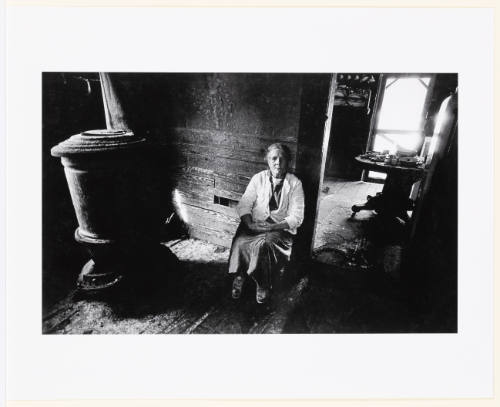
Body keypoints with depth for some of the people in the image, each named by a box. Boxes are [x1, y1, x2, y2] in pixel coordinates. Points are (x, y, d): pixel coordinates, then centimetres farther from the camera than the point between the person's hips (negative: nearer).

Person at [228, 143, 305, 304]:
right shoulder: (258, 178, 6)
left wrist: (273, 227, -19)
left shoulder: (295, 184, -1)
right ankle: (239, 277, -6)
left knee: (264, 243, -31)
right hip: (255, 225, 2)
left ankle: (263, 285, -8)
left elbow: (296, 217, -6)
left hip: (281, 228, -2)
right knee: (241, 242, -27)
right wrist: (249, 224, -17)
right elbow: (244, 204, 2)